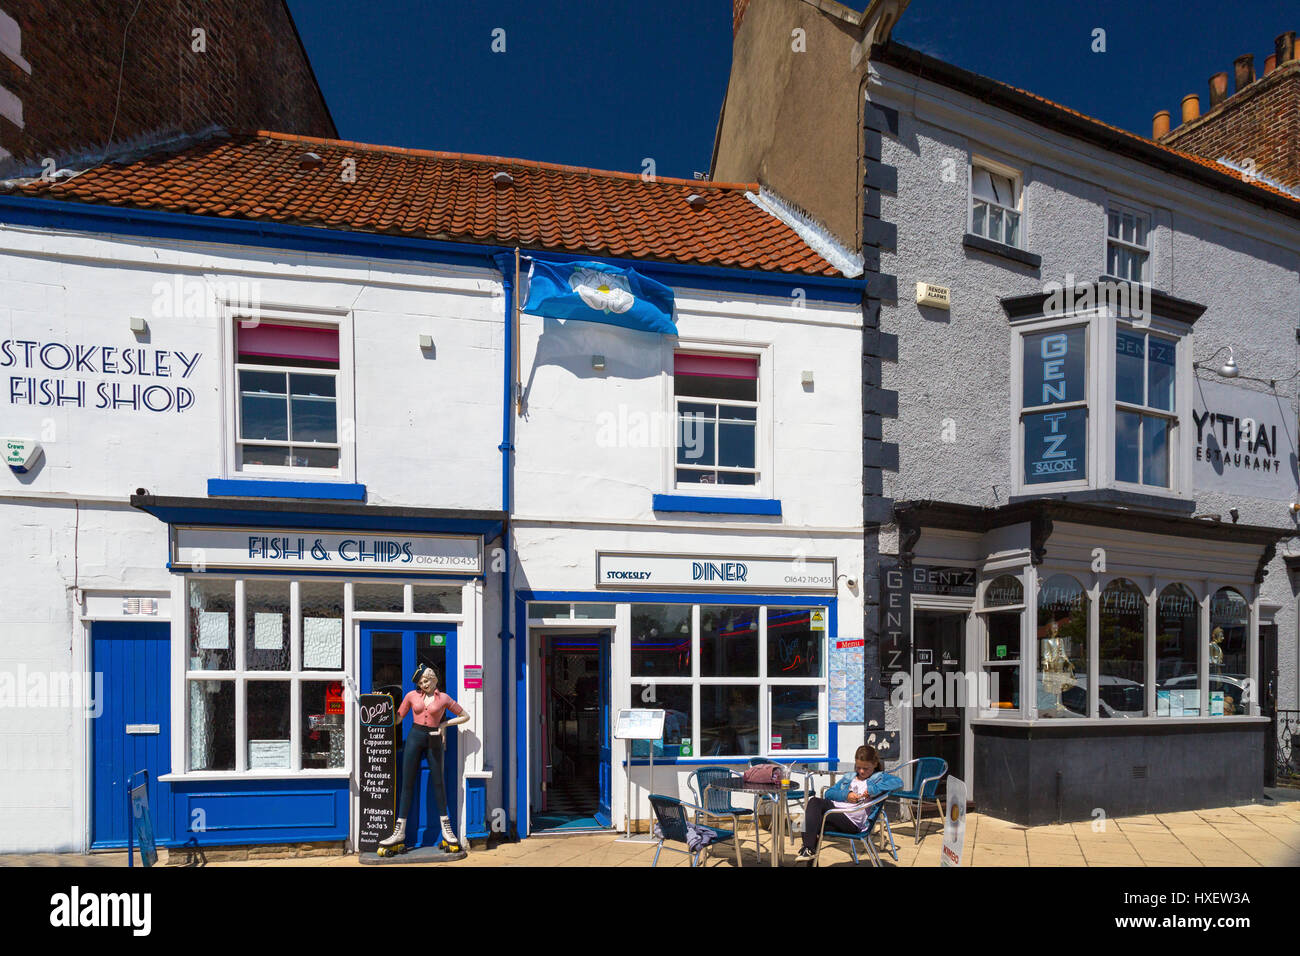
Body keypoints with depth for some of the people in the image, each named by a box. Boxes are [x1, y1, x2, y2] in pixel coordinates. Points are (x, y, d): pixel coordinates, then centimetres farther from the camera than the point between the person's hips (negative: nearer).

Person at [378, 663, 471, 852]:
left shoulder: (444, 698, 2)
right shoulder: (412, 696, 5)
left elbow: (465, 716, 8)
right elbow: (397, 718, 8)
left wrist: (445, 724, 0)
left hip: (433, 740, -1)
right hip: (415, 737, 1)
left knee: (438, 782, 3)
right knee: (407, 783, 0)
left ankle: (446, 828, 13)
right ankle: (400, 832, 2)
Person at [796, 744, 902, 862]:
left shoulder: (879, 777, 10)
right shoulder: (848, 777, 26)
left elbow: (899, 783, -11)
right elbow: (829, 793, 18)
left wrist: (873, 790, -17)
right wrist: (846, 795, -2)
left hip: (854, 821, -6)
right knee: (814, 801, -24)